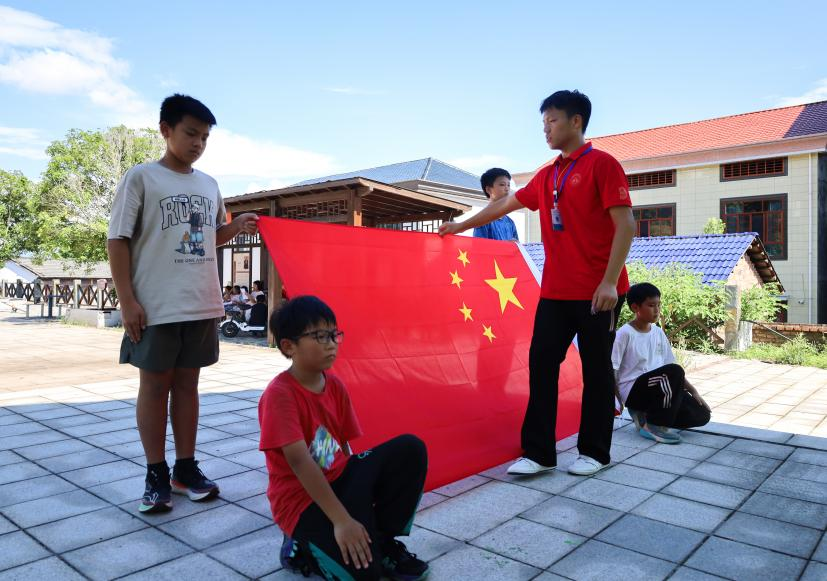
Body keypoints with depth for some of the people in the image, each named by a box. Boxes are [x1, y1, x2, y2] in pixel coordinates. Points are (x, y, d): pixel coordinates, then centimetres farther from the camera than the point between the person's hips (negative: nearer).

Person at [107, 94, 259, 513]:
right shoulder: (141, 177, -2)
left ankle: (186, 468, 22)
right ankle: (156, 474, 16)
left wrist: (236, 228, 2)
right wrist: (127, 300, -13)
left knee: (188, 384, 11)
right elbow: (118, 240, -6)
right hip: (156, 306, -4)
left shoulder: (209, 185, 13)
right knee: (154, 385, 5)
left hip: (202, 305, 5)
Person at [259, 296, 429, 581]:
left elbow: (343, 448, 5)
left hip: (337, 481, 7)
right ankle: (302, 547, 5)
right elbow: (299, 462, -26)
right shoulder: (279, 394, -21)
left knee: (410, 448, -11)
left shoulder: (335, 386, 2)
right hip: (301, 499, -7)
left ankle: (384, 540, 3)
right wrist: (341, 520, -28)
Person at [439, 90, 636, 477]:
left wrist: (609, 281, -19)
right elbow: (506, 204, 27)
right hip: (555, 291, 6)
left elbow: (625, 225, -11)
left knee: (596, 368, 4)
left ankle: (595, 452, 19)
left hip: (597, 292, -6)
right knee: (541, 363, 1)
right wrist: (462, 225, 32)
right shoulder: (546, 176, 16)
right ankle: (539, 453, 8)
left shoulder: (602, 164, -4)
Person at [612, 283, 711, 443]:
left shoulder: (658, 332, 10)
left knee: (701, 415, -10)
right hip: (633, 390, -7)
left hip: (658, 389, 7)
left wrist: (692, 391, 7)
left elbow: (671, 365, 15)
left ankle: (644, 414, 3)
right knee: (674, 371, -31)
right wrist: (615, 400, -15)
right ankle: (653, 425, -17)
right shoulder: (625, 333, -10)